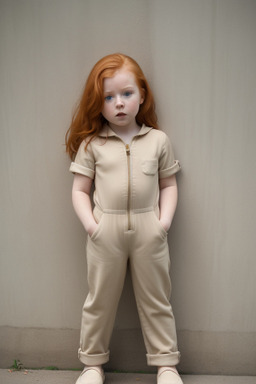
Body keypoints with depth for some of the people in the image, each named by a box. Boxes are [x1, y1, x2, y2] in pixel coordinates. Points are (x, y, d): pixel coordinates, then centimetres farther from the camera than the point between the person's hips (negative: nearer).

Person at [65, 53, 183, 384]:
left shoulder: (158, 140, 2)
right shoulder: (91, 144, -1)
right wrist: (90, 223, -10)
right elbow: (80, 190, 1)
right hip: (106, 230, 0)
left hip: (149, 230, 1)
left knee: (156, 299, 12)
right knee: (100, 299, 13)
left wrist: (165, 220, -5)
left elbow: (168, 184, 7)